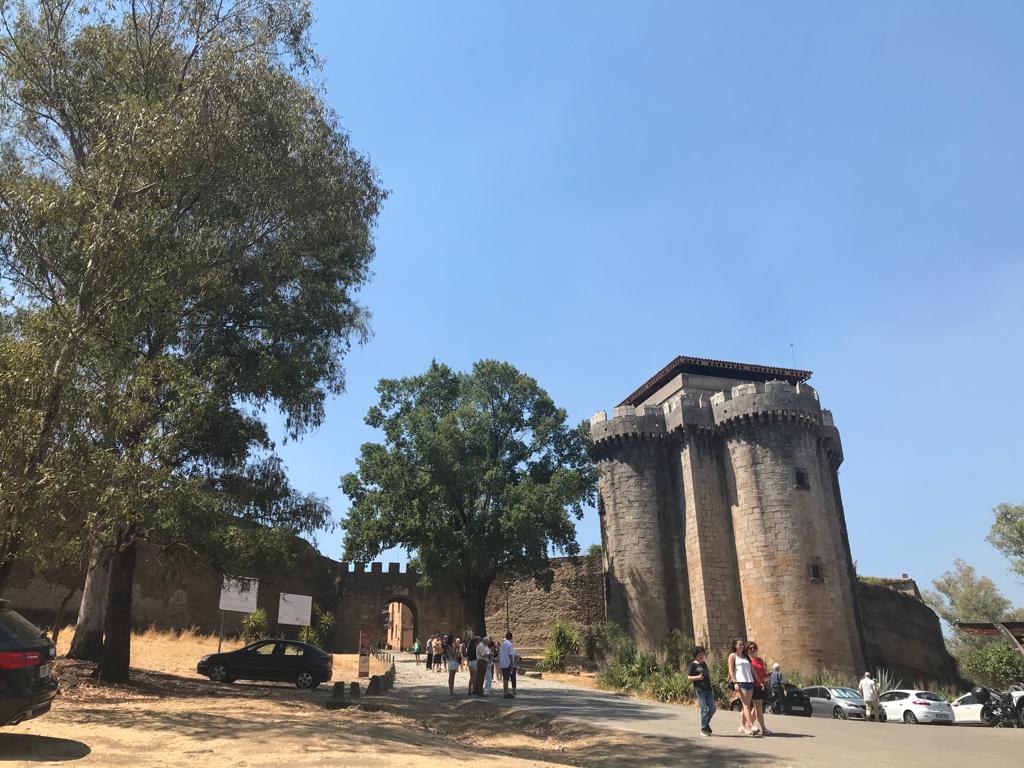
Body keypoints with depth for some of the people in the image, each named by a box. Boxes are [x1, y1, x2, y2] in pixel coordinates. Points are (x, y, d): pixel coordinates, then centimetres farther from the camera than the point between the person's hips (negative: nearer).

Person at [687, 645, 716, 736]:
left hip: (708, 689, 7)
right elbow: (689, 678, -6)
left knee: (712, 709, 6)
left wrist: (709, 675, 12)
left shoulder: (704, 663, 18)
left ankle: (707, 723, 29)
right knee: (704, 709, -7)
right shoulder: (692, 665, -2)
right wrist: (698, 677, -21)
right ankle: (703, 729, 5)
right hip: (699, 690, -7)